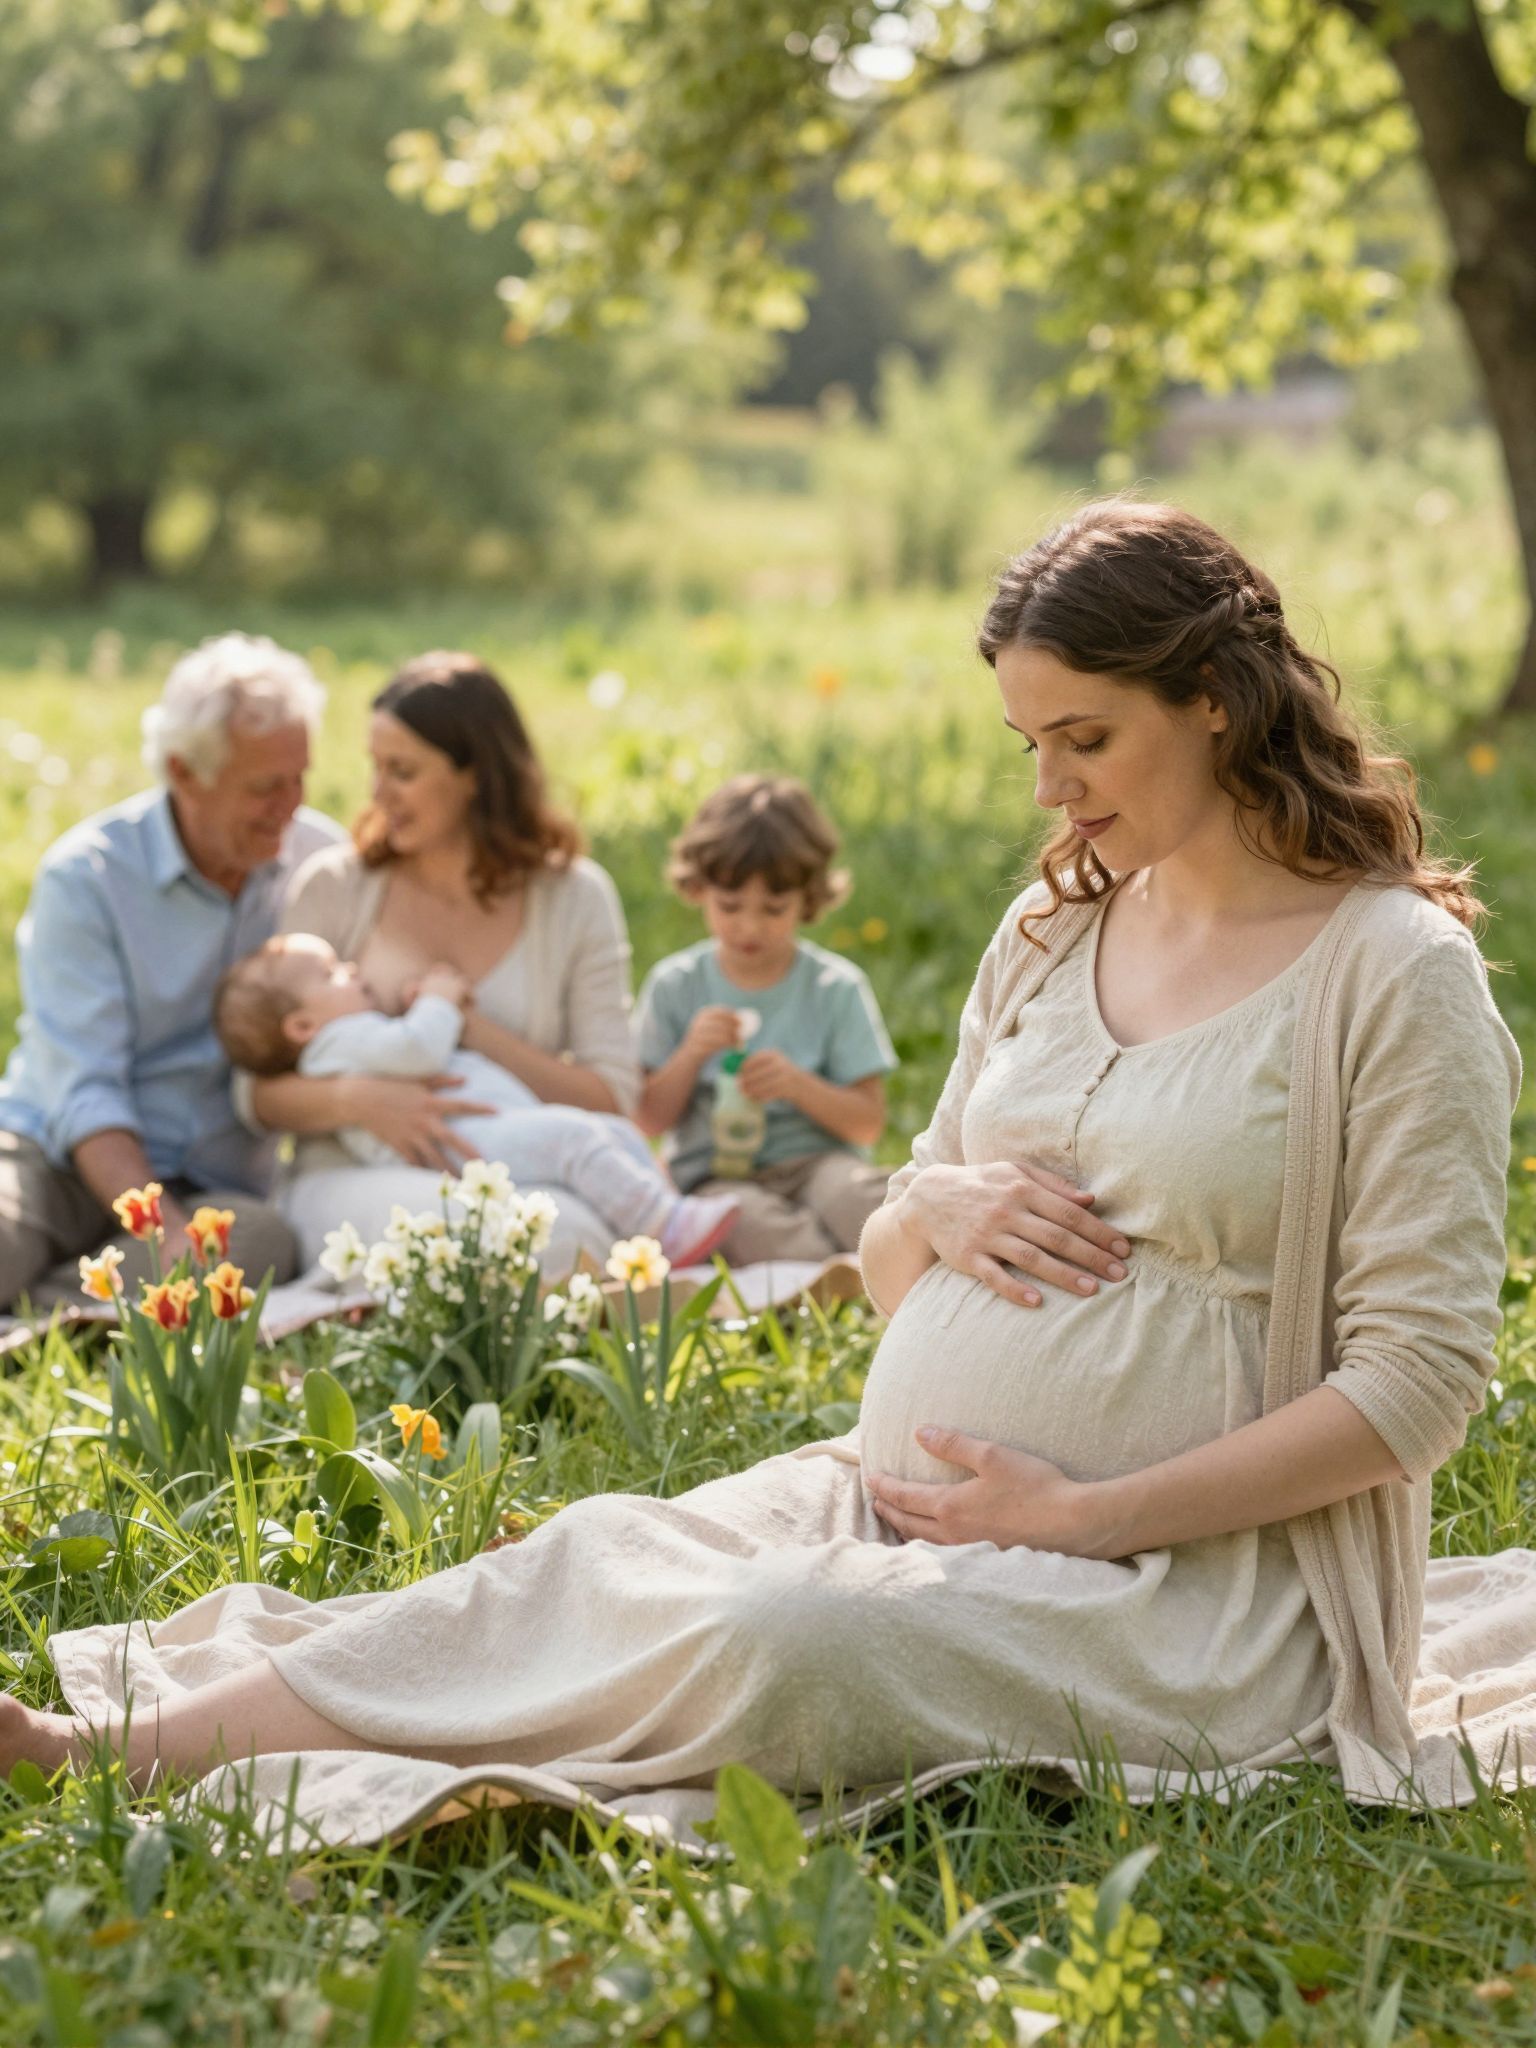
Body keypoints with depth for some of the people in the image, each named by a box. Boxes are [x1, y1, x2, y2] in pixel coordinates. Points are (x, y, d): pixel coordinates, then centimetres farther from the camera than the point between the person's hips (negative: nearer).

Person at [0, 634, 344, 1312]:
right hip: (57, 1154, -3)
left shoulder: (321, 861, 5)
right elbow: (83, 1095, -13)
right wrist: (168, 1232, -28)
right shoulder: (85, 876, -8)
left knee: (267, 1239, -35)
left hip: (213, 1182, 3)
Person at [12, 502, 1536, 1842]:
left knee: (778, 1647, -30)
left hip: (1186, 1577, -7)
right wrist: (934, 1209, -6)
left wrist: (1080, 1516, -16)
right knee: (593, 1564, -16)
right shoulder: (1054, 932, 12)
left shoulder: (1397, 969, -8)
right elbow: (886, 1272, 19)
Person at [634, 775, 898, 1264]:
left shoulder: (836, 987, 5)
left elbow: (868, 1123, 3)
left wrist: (799, 1085, -15)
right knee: (746, 1218, -38)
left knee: (850, 1192, -38)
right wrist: (691, 1055, -11)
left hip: (814, 1163, 0)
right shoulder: (674, 985, 7)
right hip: (716, 1178, 0)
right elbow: (650, 1121, 6)